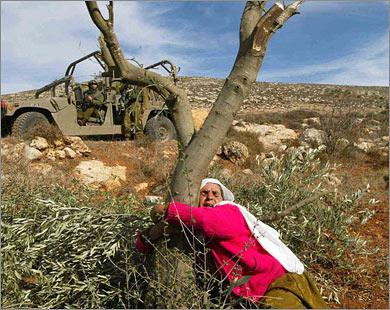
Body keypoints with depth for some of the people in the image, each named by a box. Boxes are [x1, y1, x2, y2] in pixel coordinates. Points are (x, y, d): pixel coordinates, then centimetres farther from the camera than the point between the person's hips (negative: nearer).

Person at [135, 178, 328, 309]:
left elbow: (209, 220, -29)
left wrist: (167, 211, -16)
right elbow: (142, 247, 12)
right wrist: (151, 234, -12)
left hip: (281, 281, -5)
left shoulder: (230, 210, -3)